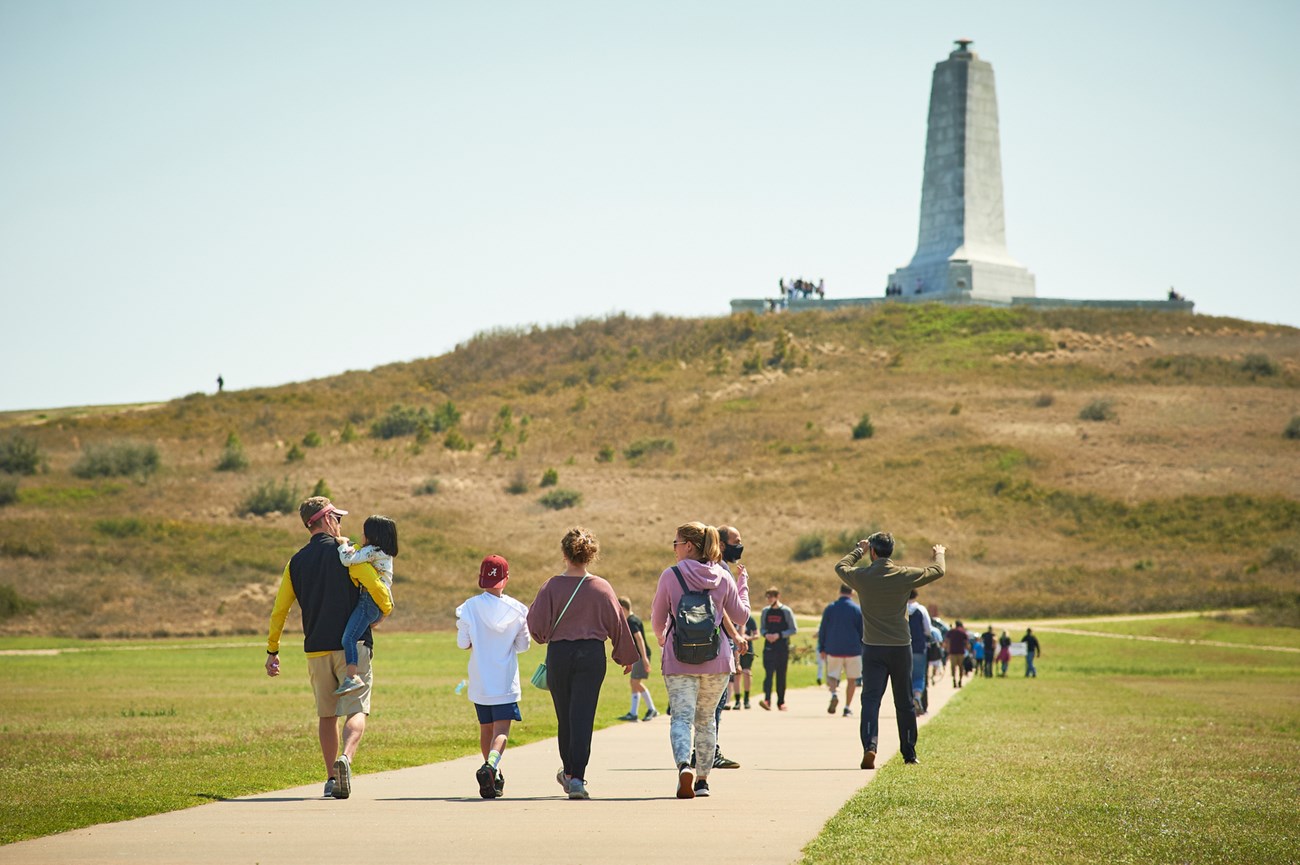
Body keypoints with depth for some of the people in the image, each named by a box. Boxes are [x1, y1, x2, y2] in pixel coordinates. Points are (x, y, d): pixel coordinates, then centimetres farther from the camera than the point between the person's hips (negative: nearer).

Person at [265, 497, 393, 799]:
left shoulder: (296, 562, 10)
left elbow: (279, 609, 12)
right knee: (356, 711, -6)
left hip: (316, 650, 4)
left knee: (326, 715, 15)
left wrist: (272, 651, 20)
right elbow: (378, 587, -13)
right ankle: (345, 758, -33)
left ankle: (331, 779, 13)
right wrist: (386, 610, 8)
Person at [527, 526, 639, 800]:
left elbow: (537, 625, -7)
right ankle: (576, 778, -11)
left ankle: (570, 771, 30)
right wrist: (627, 656, 16)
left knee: (565, 716, 14)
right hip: (592, 654, 0)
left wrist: (545, 637, 17)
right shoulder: (602, 587, -2)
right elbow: (617, 623, 4)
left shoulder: (552, 587, -7)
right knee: (582, 717, -2)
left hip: (559, 654, 0)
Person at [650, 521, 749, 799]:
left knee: (681, 716, -4)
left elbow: (658, 620, 4)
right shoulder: (723, 577, 2)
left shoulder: (670, 575, -5)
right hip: (716, 660, 3)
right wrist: (743, 583, 26)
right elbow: (740, 615, 11)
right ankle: (702, 779, 19)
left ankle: (684, 766, -30)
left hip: (679, 660, -3)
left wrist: (662, 638, 27)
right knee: (706, 718, 15)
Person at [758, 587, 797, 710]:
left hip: (783, 648, -2)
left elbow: (794, 630, -1)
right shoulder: (766, 611, 10)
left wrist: (779, 635, -13)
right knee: (768, 673, -12)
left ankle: (781, 702, 15)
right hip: (769, 648, 2)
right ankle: (767, 700, -24)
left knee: (781, 676, 5)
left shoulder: (786, 611, -1)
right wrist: (766, 634, -5)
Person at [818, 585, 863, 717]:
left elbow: (822, 630, 5)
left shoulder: (830, 608, 4)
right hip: (853, 650, -1)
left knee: (833, 676, 8)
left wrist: (822, 649, 12)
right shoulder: (857, 609, -2)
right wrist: (864, 648, 12)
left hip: (833, 650, 1)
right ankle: (847, 707, 8)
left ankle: (834, 694, -23)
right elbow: (862, 632, 0)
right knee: (851, 679, 11)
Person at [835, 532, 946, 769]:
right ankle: (909, 753, 23)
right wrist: (939, 554, 33)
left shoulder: (861, 576, -6)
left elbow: (840, 566, 17)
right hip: (901, 648, 1)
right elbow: (937, 571, 10)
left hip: (873, 649, -1)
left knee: (870, 699, -5)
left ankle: (870, 746, -27)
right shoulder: (905, 575, -6)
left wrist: (859, 549, 33)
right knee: (904, 703, 13)